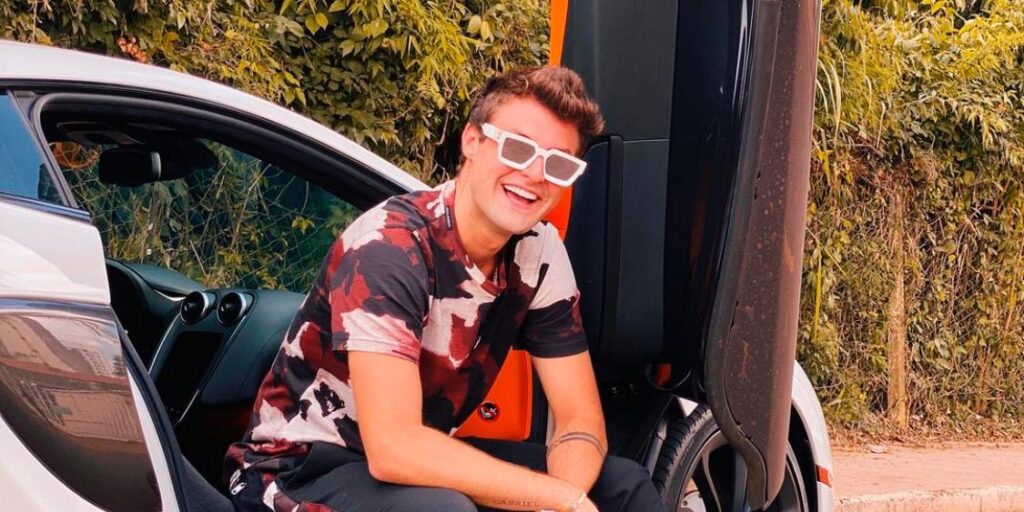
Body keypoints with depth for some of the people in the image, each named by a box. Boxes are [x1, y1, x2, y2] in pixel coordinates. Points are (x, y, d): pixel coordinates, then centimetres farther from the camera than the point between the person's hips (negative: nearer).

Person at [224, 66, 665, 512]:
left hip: (423, 459, 6)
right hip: (305, 469, -6)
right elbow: (393, 448, -33)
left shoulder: (540, 251, -6)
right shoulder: (387, 245, -27)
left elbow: (580, 417, -4)